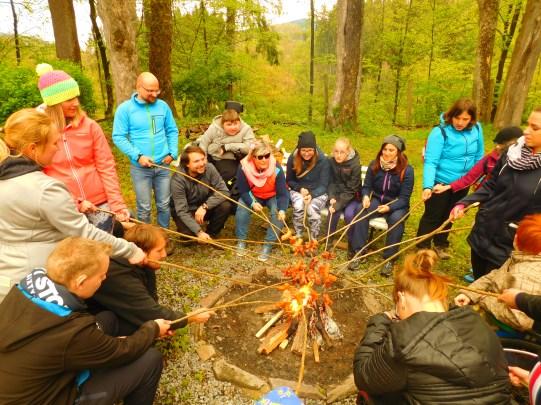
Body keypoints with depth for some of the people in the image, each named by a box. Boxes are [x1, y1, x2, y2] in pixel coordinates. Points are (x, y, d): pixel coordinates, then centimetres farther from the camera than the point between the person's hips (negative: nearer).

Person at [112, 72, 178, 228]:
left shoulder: (163, 106, 3)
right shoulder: (125, 108, -6)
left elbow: (172, 131, 10)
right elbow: (118, 137, -9)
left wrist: (173, 153, -3)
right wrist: (138, 156, -17)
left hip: (163, 165, 3)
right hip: (140, 167, -3)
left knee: (164, 204, 13)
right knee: (144, 207, 8)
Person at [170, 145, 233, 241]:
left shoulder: (209, 168, -19)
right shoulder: (178, 179, -26)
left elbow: (223, 191, -20)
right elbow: (181, 211, -27)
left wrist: (205, 206, -33)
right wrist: (199, 232, -38)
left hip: (204, 208, 3)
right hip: (186, 211, -3)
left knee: (225, 206, -24)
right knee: (188, 232, -31)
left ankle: (210, 235, 0)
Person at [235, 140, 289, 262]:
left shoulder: (276, 169, -31)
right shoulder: (244, 167, -29)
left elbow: (282, 193, -26)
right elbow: (243, 191, -17)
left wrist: (282, 210, -44)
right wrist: (252, 203, -36)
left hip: (273, 196, -1)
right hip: (253, 195, 1)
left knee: (277, 213, -28)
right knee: (242, 209, -25)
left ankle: (268, 245, -16)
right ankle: (241, 241, -7)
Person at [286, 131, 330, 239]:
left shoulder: (323, 160, -15)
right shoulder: (292, 158, -10)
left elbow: (323, 185, -11)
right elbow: (289, 180, 3)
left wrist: (312, 195, -29)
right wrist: (300, 189, -16)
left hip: (318, 192, -1)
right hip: (298, 191, 2)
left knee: (312, 209, -30)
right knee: (298, 206, -30)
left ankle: (314, 240, -6)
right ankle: (298, 237, -7)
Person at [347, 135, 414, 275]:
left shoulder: (407, 170, -14)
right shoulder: (374, 165, -4)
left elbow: (404, 198, -15)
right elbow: (367, 186, 2)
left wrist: (389, 207, -33)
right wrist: (366, 196, -22)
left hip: (397, 205, -2)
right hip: (377, 200, 3)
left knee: (396, 219, -35)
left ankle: (389, 259, -23)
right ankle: (357, 252, -23)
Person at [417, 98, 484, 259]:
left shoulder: (476, 129, -7)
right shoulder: (440, 132, -23)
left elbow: (479, 156, 6)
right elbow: (430, 161, -28)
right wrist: (427, 186, -38)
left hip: (462, 183, 5)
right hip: (440, 182, -5)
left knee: (448, 216, 20)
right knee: (432, 216, 7)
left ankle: (440, 245, 39)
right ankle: (423, 247, 23)